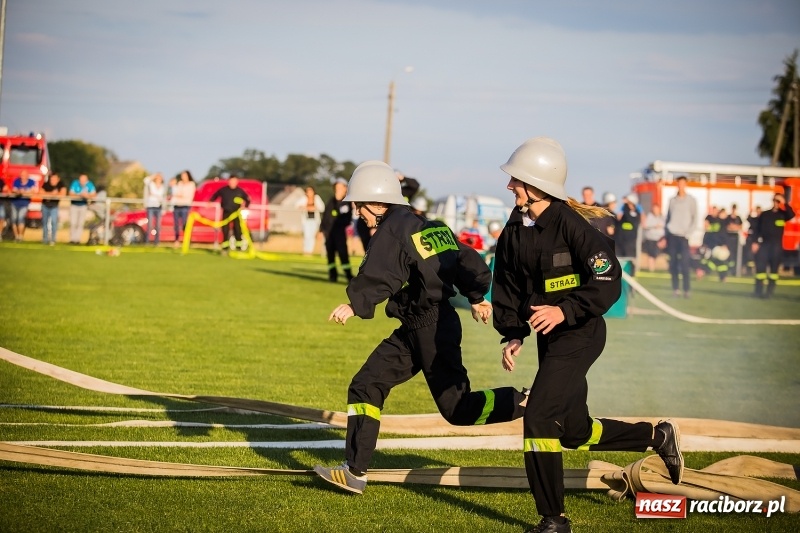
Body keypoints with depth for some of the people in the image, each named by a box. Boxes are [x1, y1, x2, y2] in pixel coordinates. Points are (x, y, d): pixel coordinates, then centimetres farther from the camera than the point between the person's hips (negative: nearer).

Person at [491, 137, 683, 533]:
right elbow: (507, 288, 10)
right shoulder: (515, 230, 2)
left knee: (538, 418, -18)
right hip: (550, 337, 8)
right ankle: (658, 436, 37)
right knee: (575, 431, 16)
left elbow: (607, 285, -21)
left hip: (580, 335, -8)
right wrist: (512, 336, -1)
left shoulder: (571, 226, -19)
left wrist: (565, 310, -31)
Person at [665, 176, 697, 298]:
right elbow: (668, 217, 15)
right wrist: (666, 235, 8)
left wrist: (688, 232, -11)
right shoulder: (672, 200, 12)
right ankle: (675, 288, 5)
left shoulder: (691, 200, 3)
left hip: (683, 235, -3)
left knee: (684, 263, -12)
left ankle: (686, 289, -11)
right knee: (673, 263, 2)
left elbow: (695, 219, 0)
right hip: (672, 235, 3)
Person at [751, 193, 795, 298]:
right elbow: (757, 229, 8)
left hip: (777, 246, -1)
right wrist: (755, 242, -2)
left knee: (774, 268, 0)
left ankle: (770, 291, 4)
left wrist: (784, 203, -18)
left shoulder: (782, 214, 5)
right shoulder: (764, 214, 9)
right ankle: (759, 291, 1)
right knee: (760, 267, -3)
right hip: (764, 244, 1)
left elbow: (791, 215, -18)